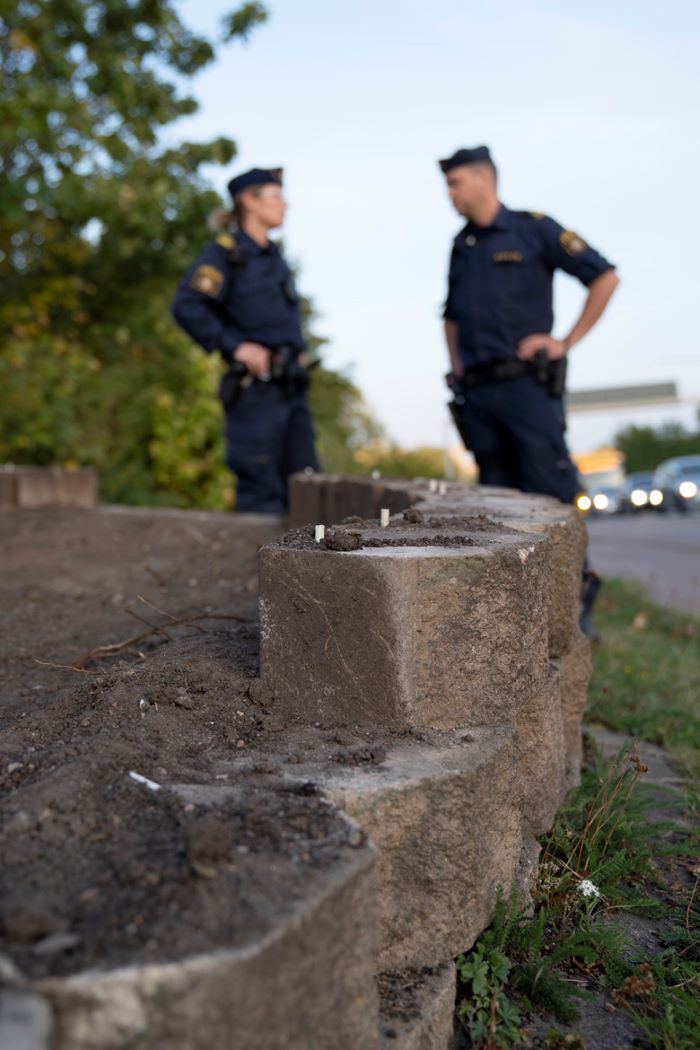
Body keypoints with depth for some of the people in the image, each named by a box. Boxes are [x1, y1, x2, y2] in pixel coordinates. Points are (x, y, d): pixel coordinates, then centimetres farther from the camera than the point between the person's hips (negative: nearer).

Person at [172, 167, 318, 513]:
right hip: (256, 385, -8)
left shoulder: (273, 256, 19)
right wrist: (236, 346, -16)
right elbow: (187, 306, -17)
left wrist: (299, 351, 16)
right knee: (260, 487, -5)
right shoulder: (225, 252, -5)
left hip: (291, 386, 8)